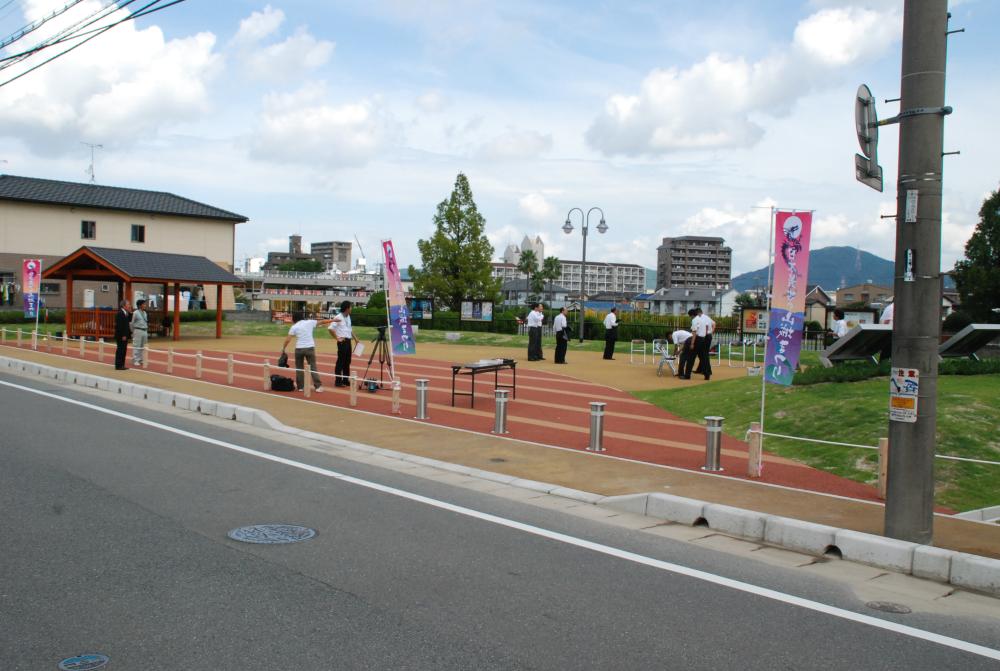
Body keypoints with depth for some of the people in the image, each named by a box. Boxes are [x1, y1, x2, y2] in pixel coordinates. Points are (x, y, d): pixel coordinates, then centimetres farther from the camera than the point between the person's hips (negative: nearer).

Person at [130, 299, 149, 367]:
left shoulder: (145, 313, 10)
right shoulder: (135, 313, -7)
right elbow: (132, 323, 0)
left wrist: (147, 332, 14)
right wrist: (133, 332, 5)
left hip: (144, 331, 6)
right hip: (138, 331, -6)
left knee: (142, 346, 10)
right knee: (136, 346, -3)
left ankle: (140, 360, 18)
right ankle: (135, 360, 0)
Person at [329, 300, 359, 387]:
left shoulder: (348, 317, 13)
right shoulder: (338, 318, -13)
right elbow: (331, 328, -19)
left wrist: (355, 338, 16)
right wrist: (337, 338, -16)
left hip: (349, 341, 8)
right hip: (342, 342, -8)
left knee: (347, 362, 11)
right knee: (340, 362, -4)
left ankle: (346, 380, 18)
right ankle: (338, 381, 0)